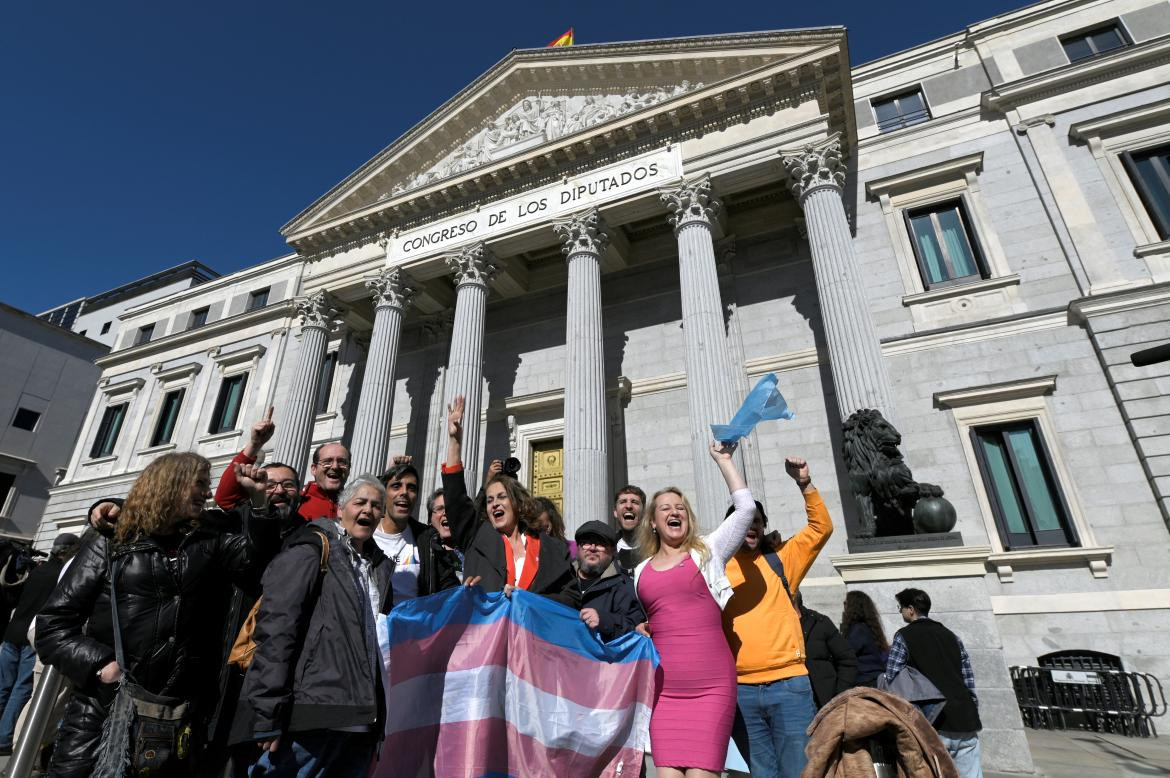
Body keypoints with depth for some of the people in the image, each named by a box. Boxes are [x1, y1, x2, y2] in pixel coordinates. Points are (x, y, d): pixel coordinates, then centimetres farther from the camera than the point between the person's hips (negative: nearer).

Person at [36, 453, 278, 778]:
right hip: (100, 711, -2)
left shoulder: (208, 545, 10)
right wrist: (100, 665, -13)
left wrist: (258, 498, -16)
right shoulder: (110, 546, 2)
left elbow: (255, 552, -6)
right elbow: (52, 623, 1)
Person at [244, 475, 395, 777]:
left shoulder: (380, 565, 15)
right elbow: (276, 627, -14)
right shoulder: (313, 549, -6)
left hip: (361, 718, 7)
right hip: (313, 716, -6)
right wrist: (269, 713, -18)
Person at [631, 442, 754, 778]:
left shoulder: (706, 551, 6)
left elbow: (746, 508, -3)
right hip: (663, 686, 2)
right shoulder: (640, 572, 14)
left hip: (711, 683, -2)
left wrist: (723, 459, 0)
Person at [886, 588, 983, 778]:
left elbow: (891, 680, -4)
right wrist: (972, 717, 20)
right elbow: (970, 683, 14)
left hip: (935, 726, -5)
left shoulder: (904, 636, 0)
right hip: (967, 726, 6)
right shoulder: (951, 636, 16)